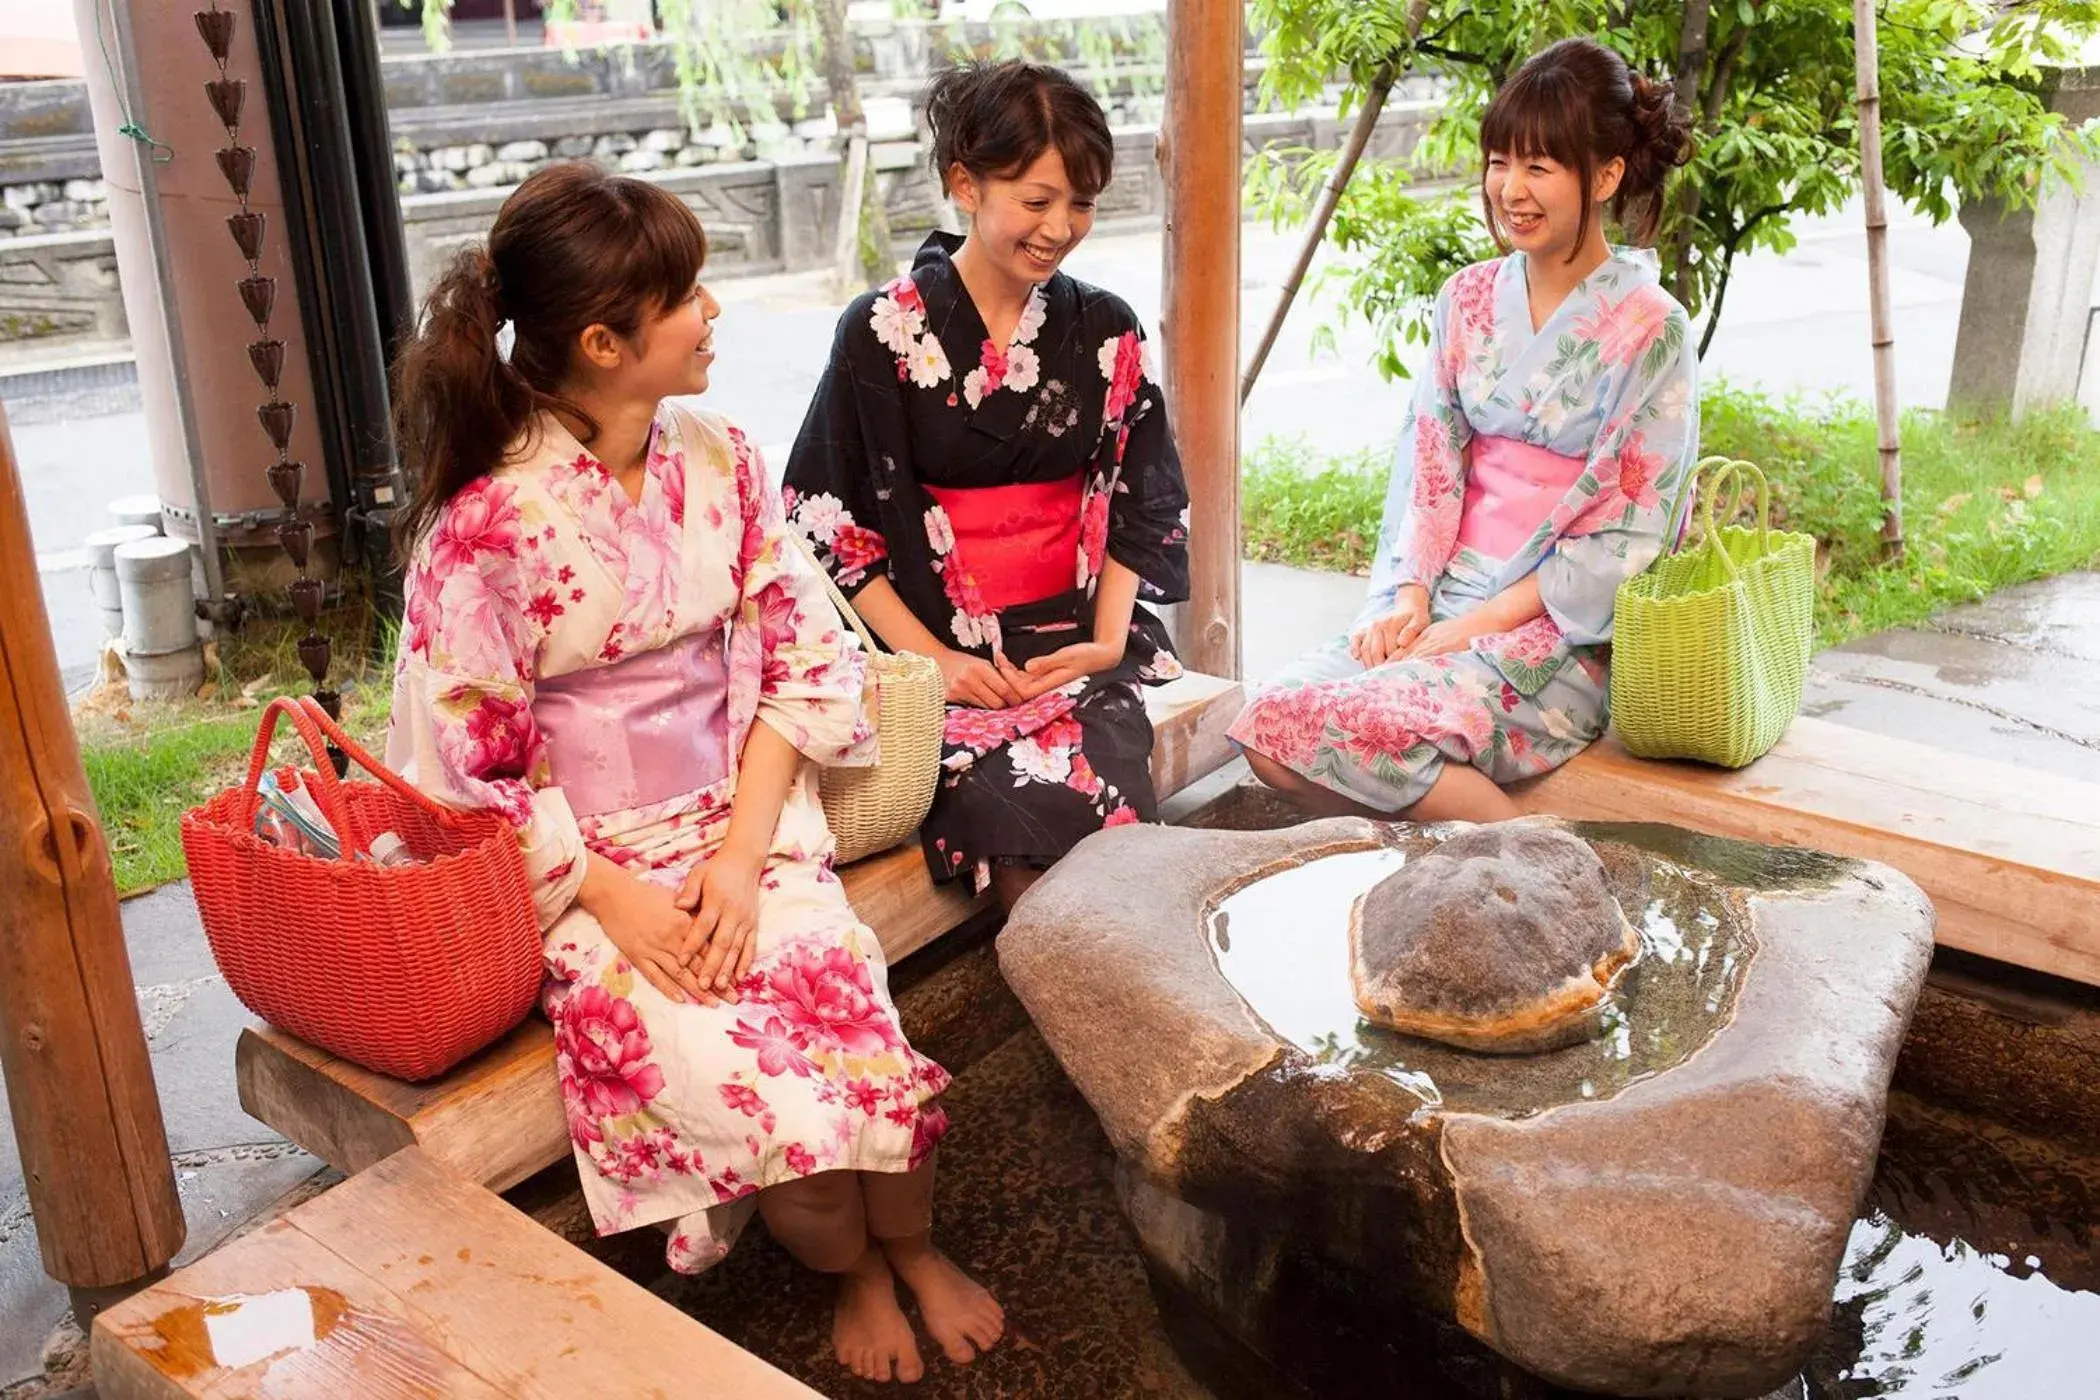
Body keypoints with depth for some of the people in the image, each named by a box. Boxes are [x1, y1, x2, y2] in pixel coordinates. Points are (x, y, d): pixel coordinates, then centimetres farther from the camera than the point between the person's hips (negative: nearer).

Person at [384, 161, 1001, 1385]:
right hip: (589, 863, -3)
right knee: (728, 1071, -23)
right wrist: (615, 902, -15)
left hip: (745, 825, 3)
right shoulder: (485, 522, -13)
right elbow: (468, 765, -8)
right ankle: (853, 1272, 9)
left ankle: (913, 1244, 11)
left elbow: (802, 663, 2)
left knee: (852, 1014, -20)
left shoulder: (720, 461, 1)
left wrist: (740, 854, -9)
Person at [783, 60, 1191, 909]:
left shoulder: (1106, 333, 9)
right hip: (940, 648, -2)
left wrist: (1107, 639, -3)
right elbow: (828, 520, -1)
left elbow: (1141, 505, 12)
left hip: (1076, 639, 3)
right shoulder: (883, 332, -2)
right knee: (1017, 802, -30)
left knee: (1106, 790, -28)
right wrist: (930, 656, -10)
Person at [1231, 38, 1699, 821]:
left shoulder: (1649, 332, -7)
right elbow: (1428, 468, 9)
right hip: (1442, 606, 6)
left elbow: (1629, 540, -9)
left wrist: (1482, 622, -14)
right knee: (1269, 731, -19)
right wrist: (1410, 596, -7)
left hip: (1564, 635, -5)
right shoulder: (1469, 301, 9)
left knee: (1337, 727, -27)